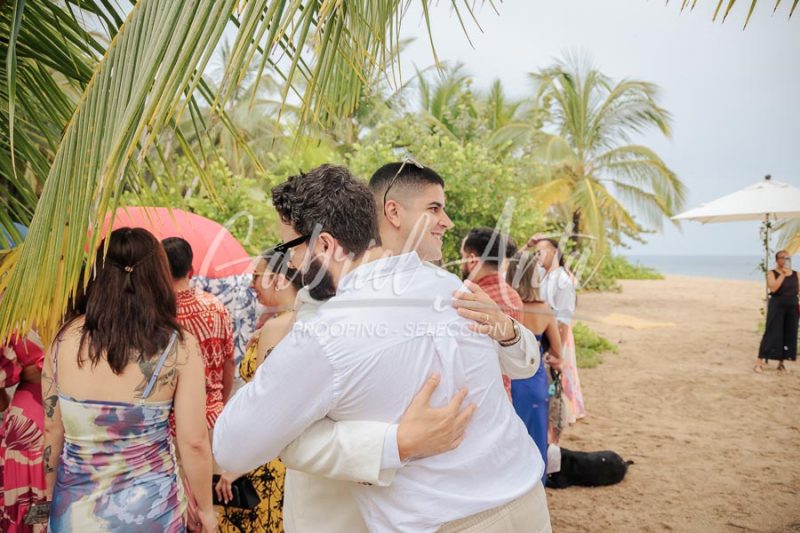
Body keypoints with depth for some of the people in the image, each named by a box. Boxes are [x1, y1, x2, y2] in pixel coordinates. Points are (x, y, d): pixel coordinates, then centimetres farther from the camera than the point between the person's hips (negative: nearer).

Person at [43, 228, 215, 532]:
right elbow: (194, 442, -14)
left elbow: (51, 431, 0)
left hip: (73, 508, 3)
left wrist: (47, 502, 14)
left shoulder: (66, 338, -7)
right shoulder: (179, 348, -16)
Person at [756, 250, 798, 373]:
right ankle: (759, 362, -6)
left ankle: (781, 363, 14)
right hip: (777, 306, -5)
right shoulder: (772, 273, -3)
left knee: (789, 335, 4)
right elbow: (773, 288, -18)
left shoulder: (795, 274, 10)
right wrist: (783, 274, -16)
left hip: (792, 307, 5)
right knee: (772, 334, -8)